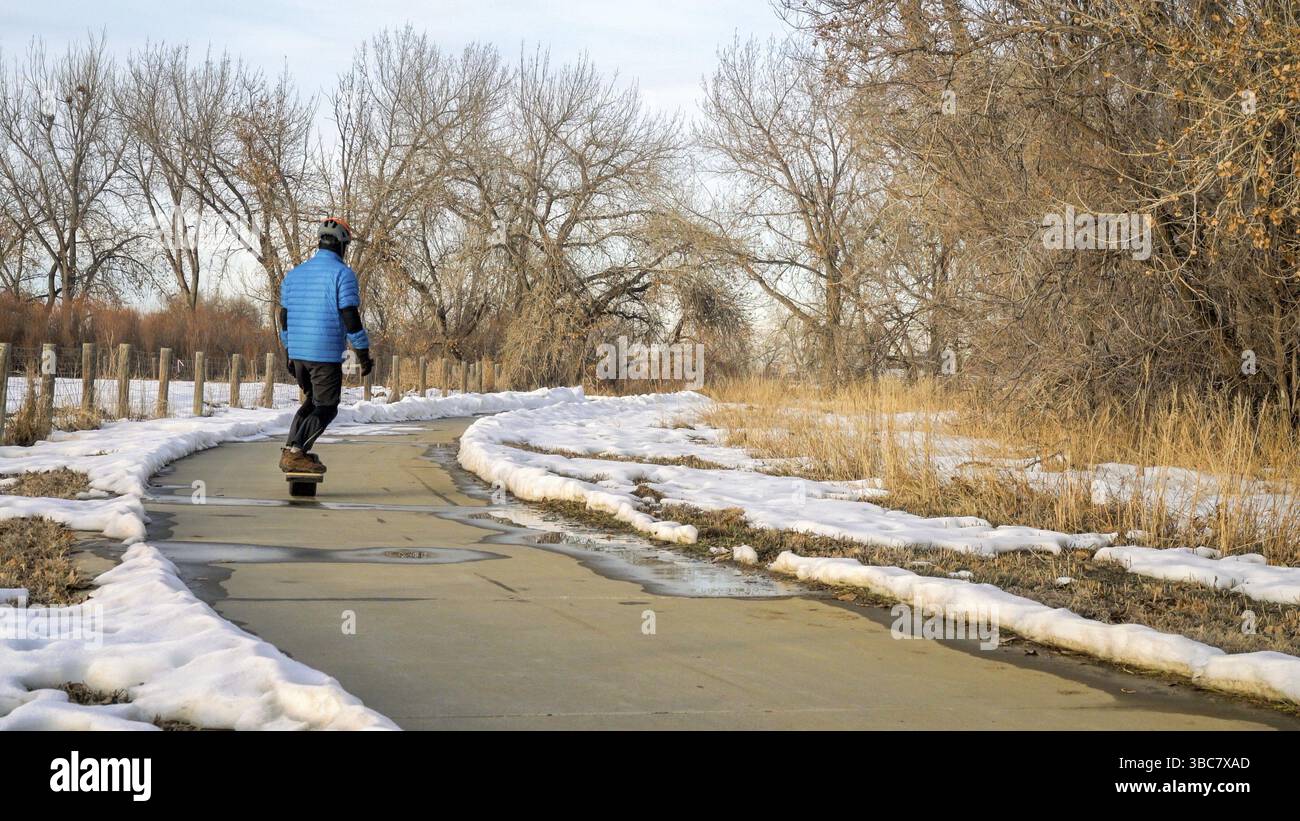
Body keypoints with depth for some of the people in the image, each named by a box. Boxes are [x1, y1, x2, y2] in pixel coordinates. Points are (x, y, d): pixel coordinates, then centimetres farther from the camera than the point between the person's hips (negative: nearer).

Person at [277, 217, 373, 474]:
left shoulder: (294, 274, 13)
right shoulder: (342, 273, -8)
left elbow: (284, 318, 16)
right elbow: (350, 318, -14)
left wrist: (289, 354, 24)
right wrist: (364, 354, -8)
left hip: (298, 353, 7)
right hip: (327, 355, -7)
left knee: (311, 401, 23)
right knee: (326, 408, 1)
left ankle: (291, 449, 13)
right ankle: (296, 454, -12)